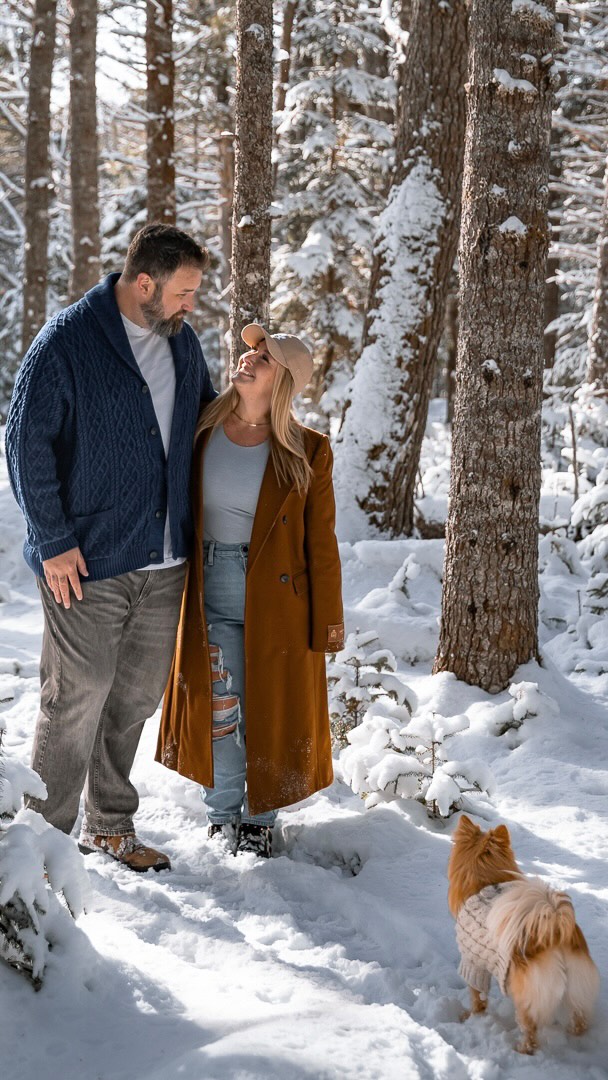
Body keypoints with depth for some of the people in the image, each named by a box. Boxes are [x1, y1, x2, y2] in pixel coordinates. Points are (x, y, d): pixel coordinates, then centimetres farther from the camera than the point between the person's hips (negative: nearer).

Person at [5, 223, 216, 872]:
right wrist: (53, 542, -12)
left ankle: (110, 826, 29)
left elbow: (207, 420, 23)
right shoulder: (67, 342, -11)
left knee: (137, 697, 14)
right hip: (86, 563, -6)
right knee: (77, 701, -1)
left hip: (164, 561, 6)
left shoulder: (181, 339, 8)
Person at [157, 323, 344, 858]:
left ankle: (261, 817, 27)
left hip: (276, 601, -2)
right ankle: (223, 812, 28)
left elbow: (321, 543, -4)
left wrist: (328, 622, -1)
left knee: (270, 711, 7)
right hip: (209, 597, 2)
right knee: (217, 707, 8)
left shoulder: (307, 451, -8)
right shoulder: (202, 429, -3)